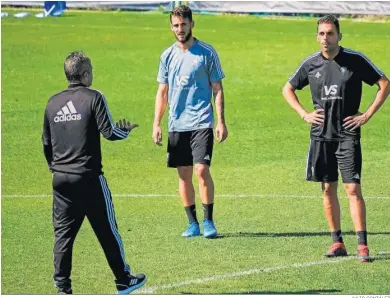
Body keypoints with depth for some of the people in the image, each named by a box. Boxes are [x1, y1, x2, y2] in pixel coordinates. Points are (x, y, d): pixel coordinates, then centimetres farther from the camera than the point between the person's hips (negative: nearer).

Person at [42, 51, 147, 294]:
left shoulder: (53, 102, 7)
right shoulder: (94, 98, -9)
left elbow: (46, 141, 14)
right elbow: (109, 132, -13)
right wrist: (126, 130, 8)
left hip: (60, 179, 5)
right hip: (89, 178, -5)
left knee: (63, 233, 7)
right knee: (107, 231, 7)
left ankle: (62, 287, 3)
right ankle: (124, 281, 17)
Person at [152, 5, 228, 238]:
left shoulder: (207, 53, -1)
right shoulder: (168, 56, 9)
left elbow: (218, 89, 1)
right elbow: (162, 92, 14)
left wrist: (221, 121, -6)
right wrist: (156, 124, 7)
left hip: (201, 123, -4)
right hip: (177, 124, 4)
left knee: (202, 169, -13)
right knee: (184, 174, 5)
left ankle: (209, 221, -3)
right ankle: (193, 223, 13)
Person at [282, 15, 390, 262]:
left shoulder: (356, 60, -5)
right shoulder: (311, 64, 4)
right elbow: (288, 89, 19)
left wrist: (367, 115, -6)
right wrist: (304, 114, 6)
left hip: (347, 134, -4)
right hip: (321, 135, 4)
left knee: (353, 188, -9)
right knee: (328, 189, 6)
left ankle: (363, 246, -8)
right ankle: (338, 242, 14)